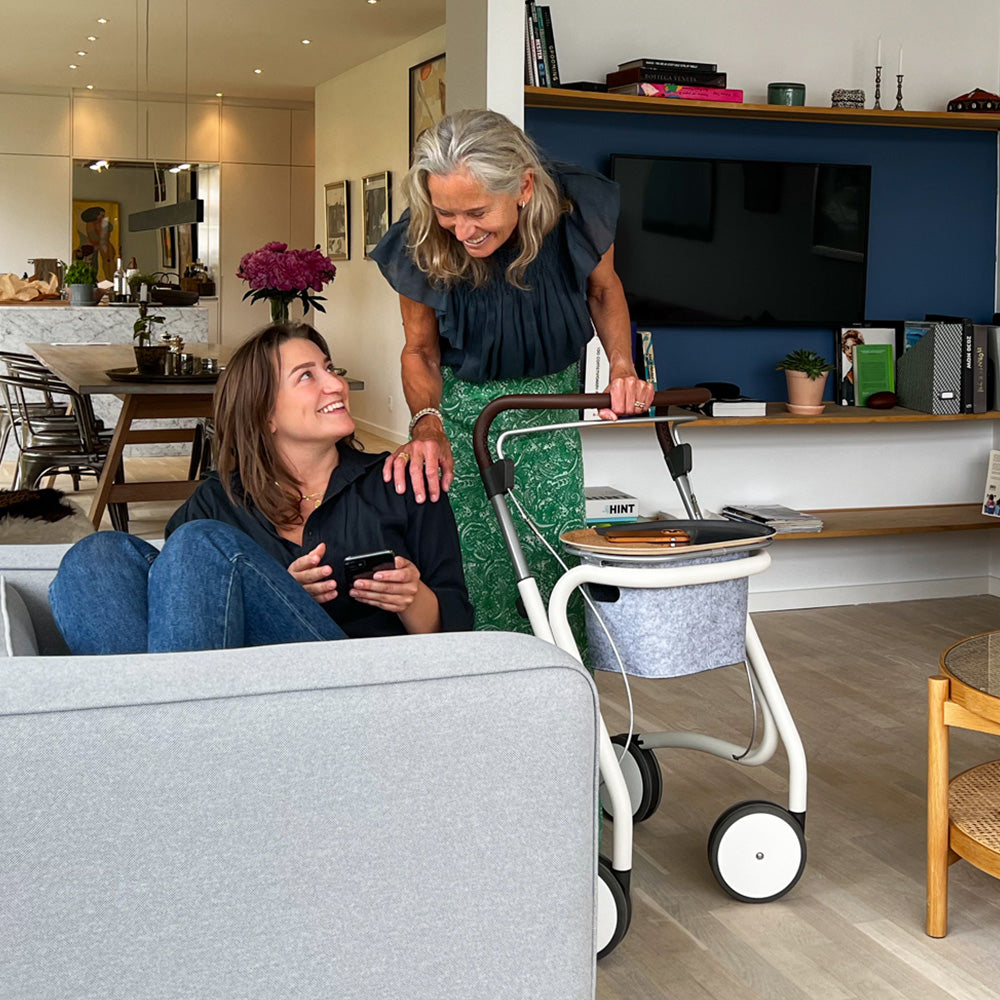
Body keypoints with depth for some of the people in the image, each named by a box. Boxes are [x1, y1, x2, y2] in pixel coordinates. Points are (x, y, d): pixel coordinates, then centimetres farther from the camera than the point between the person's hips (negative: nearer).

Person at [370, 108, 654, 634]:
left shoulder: (578, 210, -23)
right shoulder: (421, 249, -23)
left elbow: (603, 290, 0)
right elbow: (420, 350, -6)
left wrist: (622, 367, -16)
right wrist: (427, 422, -25)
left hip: (551, 401, 1)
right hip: (464, 405, -1)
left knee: (555, 561, -2)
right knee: (474, 567, -10)